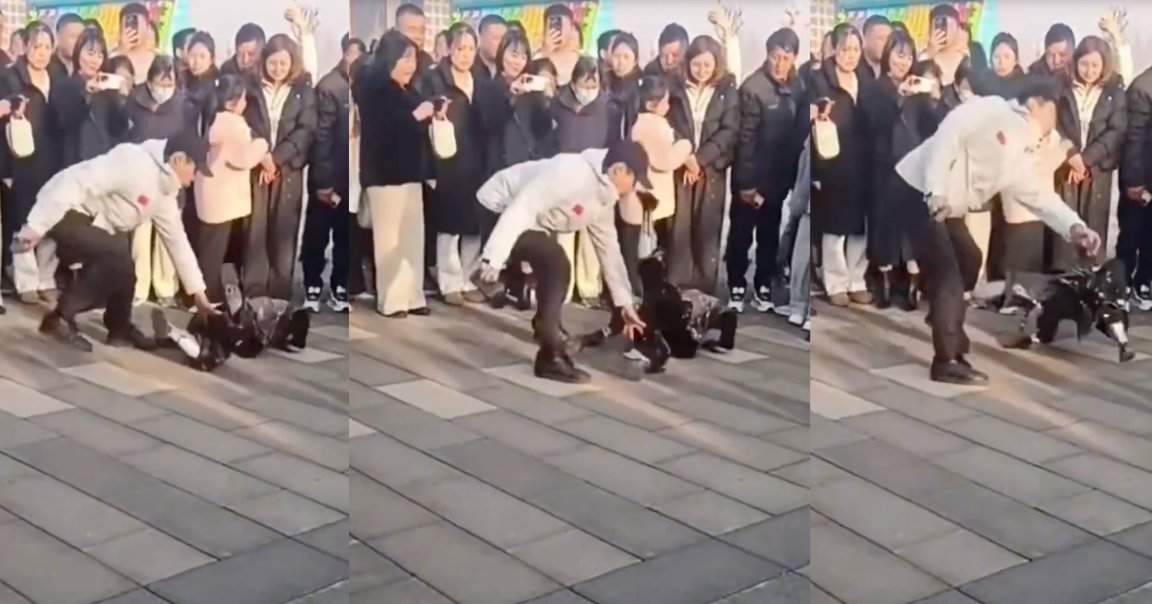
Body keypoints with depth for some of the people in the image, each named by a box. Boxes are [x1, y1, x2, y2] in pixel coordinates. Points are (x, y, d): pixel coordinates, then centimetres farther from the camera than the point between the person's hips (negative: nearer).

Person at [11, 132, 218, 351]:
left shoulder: (164, 193, 8)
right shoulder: (133, 162, -23)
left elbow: (177, 240, 16)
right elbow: (77, 183, -29)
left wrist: (198, 292, 17)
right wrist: (36, 225, -34)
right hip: (65, 213, -10)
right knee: (116, 255, -24)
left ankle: (120, 327, 26)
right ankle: (60, 318, -16)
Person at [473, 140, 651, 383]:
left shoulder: (604, 201, 4)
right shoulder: (571, 172, -27)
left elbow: (609, 250, 14)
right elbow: (521, 209, -31)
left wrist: (625, 303, 17)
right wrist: (493, 259, -35)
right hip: (497, 211, -10)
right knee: (555, 265, -19)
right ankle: (552, 356, -11)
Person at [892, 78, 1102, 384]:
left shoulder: (1018, 155, 16)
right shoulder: (991, 112, -9)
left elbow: (1039, 195, 18)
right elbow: (947, 136, -20)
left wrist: (1074, 227, 2)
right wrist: (936, 192, -29)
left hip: (943, 208, 9)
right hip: (919, 191, -9)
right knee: (947, 275, -8)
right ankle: (947, 361, -2)